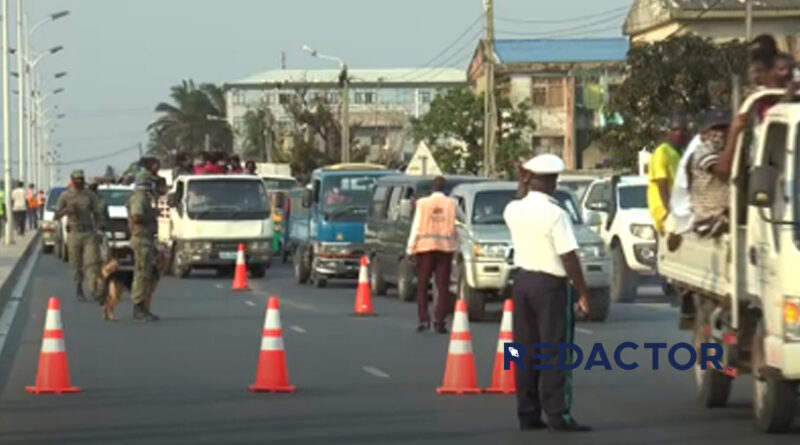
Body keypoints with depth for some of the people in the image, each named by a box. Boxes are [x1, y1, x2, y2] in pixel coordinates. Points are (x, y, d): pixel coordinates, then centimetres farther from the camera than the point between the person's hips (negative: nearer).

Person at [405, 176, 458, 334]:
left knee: (422, 285, 8)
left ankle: (423, 319, -2)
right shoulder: (451, 204, 1)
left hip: (425, 246, -1)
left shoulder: (423, 203, -2)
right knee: (443, 286, 3)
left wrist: (410, 248, 0)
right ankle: (439, 321, -2)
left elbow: (416, 227, -3)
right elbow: (454, 225, 1)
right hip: (446, 246, 1)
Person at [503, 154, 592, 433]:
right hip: (550, 284, -6)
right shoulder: (555, 214, -16)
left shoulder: (513, 210, 2)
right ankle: (558, 415, -7)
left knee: (526, 350, 9)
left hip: (523, 281, 6)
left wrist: (524, 185, 17)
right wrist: (583, 293, -11)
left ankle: (528, 414, 11)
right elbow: (569, 257, -17)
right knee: (555, 351, -4)